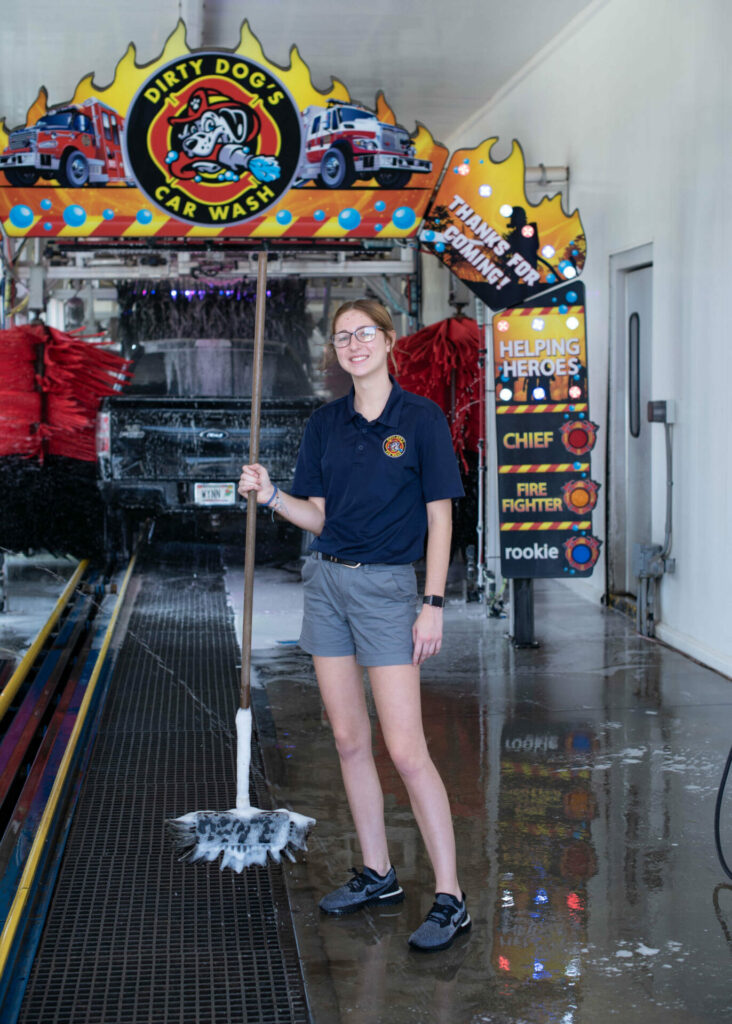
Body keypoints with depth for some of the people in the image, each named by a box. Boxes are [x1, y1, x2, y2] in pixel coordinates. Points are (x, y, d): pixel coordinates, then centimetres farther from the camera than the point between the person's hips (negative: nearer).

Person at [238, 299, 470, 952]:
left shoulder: (420, 418, -6)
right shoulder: (325, 424, 9)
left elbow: (440, 516, -7)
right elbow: (318, 515, 11)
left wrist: (433, 604, -12)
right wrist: (270, 496, -8)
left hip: (387, 586, -6)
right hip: (327, 580, 6)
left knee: (406, 750, -10)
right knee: (349, 739, 10)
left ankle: (451, 898, -4)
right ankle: (378, 875, 22)